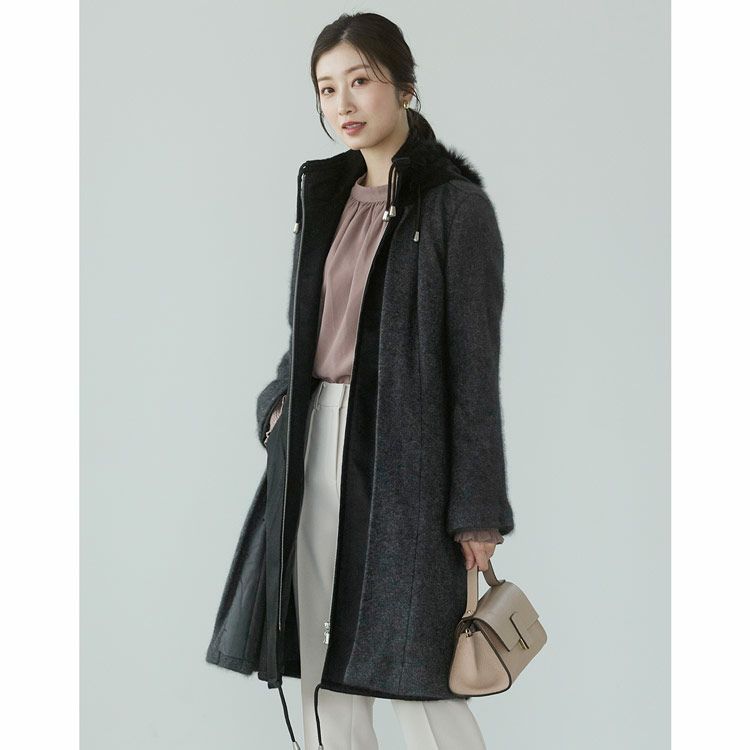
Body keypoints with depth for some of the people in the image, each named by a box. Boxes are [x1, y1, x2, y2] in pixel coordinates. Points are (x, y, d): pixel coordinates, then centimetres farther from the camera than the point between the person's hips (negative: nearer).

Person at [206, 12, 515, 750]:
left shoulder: (454, 203, -7)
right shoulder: (324, 193, 12)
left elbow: (475, 361, -9)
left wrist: (477, 508, -11)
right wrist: (279, 400, 1)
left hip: (402, 447, -6)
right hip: (316, 441, 7)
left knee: (412, 671, -5)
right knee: (318, 660, 8)